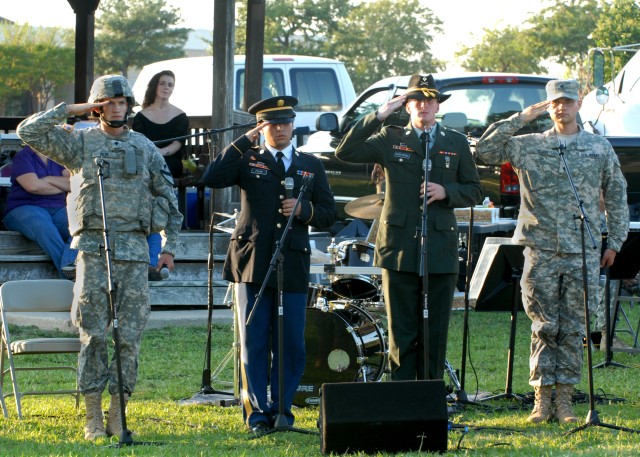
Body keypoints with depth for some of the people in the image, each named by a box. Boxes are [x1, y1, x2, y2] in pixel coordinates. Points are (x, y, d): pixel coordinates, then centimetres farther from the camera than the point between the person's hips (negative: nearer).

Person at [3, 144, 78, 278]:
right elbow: (33, 186, -13)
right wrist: (62, 186, 1)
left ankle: (70, 263, -52)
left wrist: (47, 180, -5)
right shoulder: (22, 156, 3)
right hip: (25, 208, -5)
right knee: (42, 224, -41)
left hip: (58, 210, 5)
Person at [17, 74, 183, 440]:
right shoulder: (80, 143, 6)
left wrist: (170, 245, 10)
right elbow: (29, 132, -4)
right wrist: (71, 109, -5)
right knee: (94, 334, -3)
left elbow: (168, 198, 16)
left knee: (130, 335, 0)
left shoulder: (145, 148, 12)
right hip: (93, 248, -2)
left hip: (134, 249, 2)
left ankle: (118, 415, 7)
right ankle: (93, 418, 2)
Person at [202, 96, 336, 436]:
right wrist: (243, 142, -7)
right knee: (254, 343, -1)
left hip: (293, 267, 2)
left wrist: (304, 210, -8)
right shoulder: (247, 160, 8)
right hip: (252, 265, -2)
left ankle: (282, 409, 12)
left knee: (291, 344, 2)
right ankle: (257, 413, 4)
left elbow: (328, 214, 13)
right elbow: (212, 178, -9)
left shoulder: (311, 166, 15)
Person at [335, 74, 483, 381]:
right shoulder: (390, 138, 8)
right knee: (402, 335, 0)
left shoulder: (456, 143, 12)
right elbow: (345, 153, -4)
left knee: (435, 336, 3)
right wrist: (379, 116, -7)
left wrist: (445, 192, -7)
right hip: (399, 250, -1)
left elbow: (474, 191, 13)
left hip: (440, 251, 1)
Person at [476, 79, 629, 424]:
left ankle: (565, 399, 8)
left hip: (582, 253, 1)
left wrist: (614, 242, 11)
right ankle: (542, 399, 4)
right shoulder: (528, 146, 6)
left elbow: (616, 197, 15)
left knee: (573, 329, 2)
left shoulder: (600, 148, 9)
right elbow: (485, 150, -4)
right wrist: (522, 118, -5)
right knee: (544, 327, -1)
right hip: (540, 250, -1)